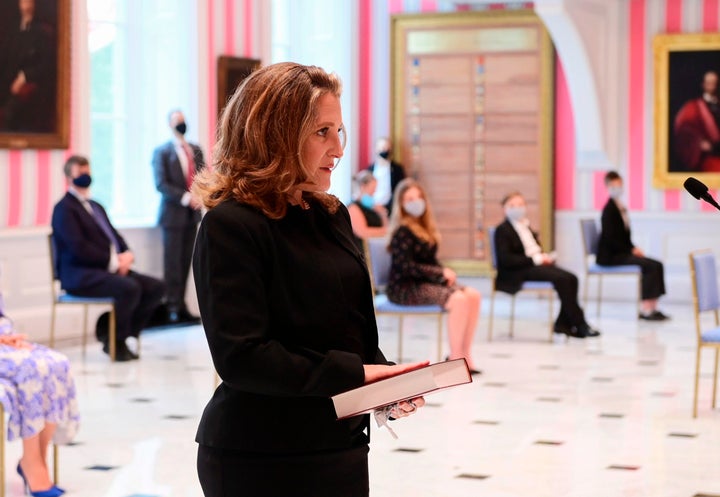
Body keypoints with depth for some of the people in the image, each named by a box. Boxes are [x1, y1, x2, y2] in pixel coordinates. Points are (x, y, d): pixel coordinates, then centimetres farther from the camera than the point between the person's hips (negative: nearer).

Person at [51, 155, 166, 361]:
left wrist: (126, 255, -3)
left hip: (111, 269, 9)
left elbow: (115, 236, 20)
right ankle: (116, 342, -11)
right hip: (80, 275, -9)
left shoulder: (95, 207, 24)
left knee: (156, 287, -9)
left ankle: (117, 334, -1)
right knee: (129, 288, -33)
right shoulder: (64, 208, -6)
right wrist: (113, 261, -19)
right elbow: (78, 247, -17)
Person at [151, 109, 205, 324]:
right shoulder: (162, 152, -2)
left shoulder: (196, 150, 14)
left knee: (185, 262, 5)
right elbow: (161, 184, -10)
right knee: (173, 262, -4)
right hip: (173, 214, -5)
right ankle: (173, 307, -1)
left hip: (192, 213, 5)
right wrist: (184, 197, -21)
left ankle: (181, 307, 9)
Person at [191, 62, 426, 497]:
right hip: (262, 462, -7)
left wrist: (388, 382, -1)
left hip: (341, 448, 7)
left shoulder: (332, 216, 11)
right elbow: (241, 356, -21)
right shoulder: (232, 225, -13)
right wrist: (354, 374, -21)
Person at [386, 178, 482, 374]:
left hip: (424, 282, 9)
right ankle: (455, 357, -22)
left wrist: (446, 273, -5)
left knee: (473, 295, -12)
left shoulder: (424, 227, 14)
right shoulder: (402, 231, -13)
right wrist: (442, 273, -15)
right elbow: (406, 267, -20)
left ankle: (465, 355, -10)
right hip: (404, 288, -8)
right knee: (458, 299, -29)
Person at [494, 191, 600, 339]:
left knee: (571, 278, -17)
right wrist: (535, 259, -19)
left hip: (536, 263, 8)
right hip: (517, 272, -8)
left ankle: (563, 323, -14)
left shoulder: (526, 227, 24)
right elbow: (505, 259, -15)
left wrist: (544, 256, -1)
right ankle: (579, 325, -22)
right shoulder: (502, 230, -2)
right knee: (562, 278, -27)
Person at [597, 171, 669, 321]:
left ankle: (651, 308, -9)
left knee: (657, 265, -5)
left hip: (622, 252, 8)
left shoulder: (621, 207, 13)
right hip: (610, 256, -8)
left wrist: (634, 249, 1)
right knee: (650, 266, -21)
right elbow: (610, 239, -18)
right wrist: (631, 250, -14)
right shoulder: (609, 209, -13)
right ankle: (645, 310, -19)